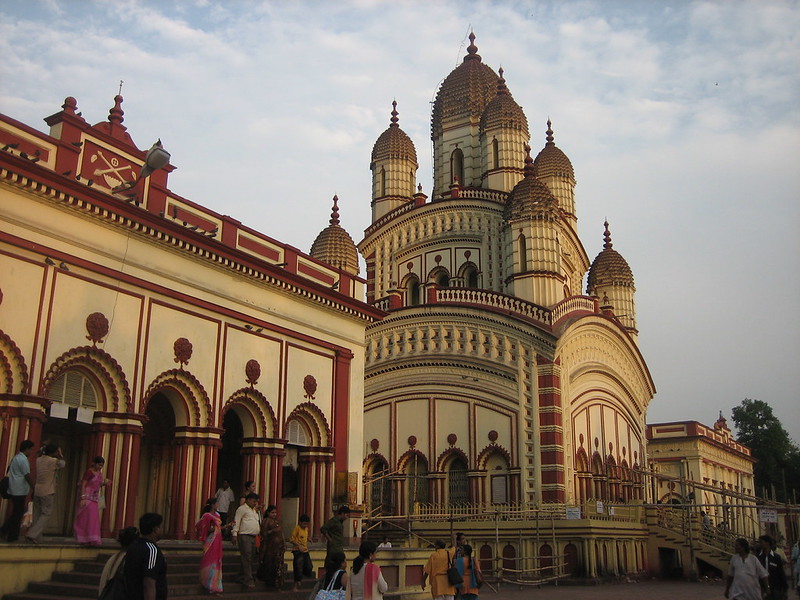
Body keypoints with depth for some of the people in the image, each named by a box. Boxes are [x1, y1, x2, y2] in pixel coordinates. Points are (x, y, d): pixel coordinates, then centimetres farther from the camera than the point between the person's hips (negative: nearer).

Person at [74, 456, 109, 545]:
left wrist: (104, 482, 0)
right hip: (87, 497, -8)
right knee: (88, 518, -8)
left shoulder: (99, 472, 12)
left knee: (93, 519, 6)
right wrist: (83, 498, -22)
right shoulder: (89, 472, -10)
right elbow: (83, 485, -14)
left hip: (95, 498, 8)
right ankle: (86, 540, -4)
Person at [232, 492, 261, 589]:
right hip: (244, 537, -9)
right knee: (247, 559, -10)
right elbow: (236, 522, -9)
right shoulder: (242, 509, -2)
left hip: (253, 537, 9)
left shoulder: (254, 511, 24)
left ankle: (243, 578, 18)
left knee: (252, 558, 9)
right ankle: (249, 581, -9)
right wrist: (235, 534, -15)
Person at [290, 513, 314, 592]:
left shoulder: (306, 528, 12)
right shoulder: (297, 528, -11)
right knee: (298, 568, -5)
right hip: (298, 551, -8)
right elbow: (291, 539, -15)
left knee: (309, 567, 7)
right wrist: (298, 545, -25)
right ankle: (295, 586, 10)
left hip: (305, 551, 8)